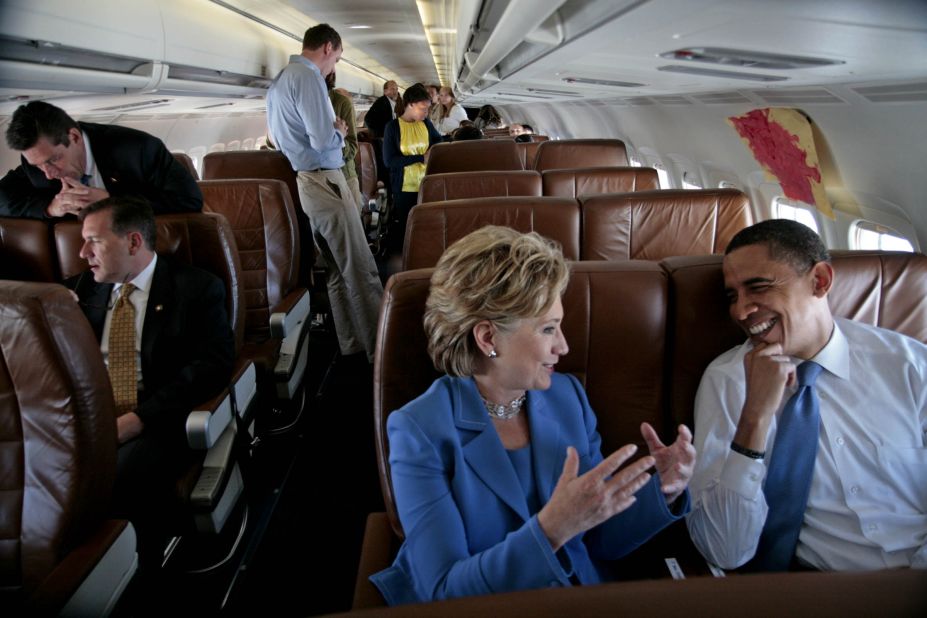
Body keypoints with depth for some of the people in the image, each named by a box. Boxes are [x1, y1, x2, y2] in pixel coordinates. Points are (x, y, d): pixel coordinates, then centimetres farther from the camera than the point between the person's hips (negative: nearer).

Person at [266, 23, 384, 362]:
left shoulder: (278, 80, 17)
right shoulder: (308, 77, -13)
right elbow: (323, 139, -21)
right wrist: (340, 132, 0)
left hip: (304, 179, 10)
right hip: (324, 181, -10)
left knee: (337, 270, 12)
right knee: (361, 269, -7)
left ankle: (352, 343, 19)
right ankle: (380, 345, -3)